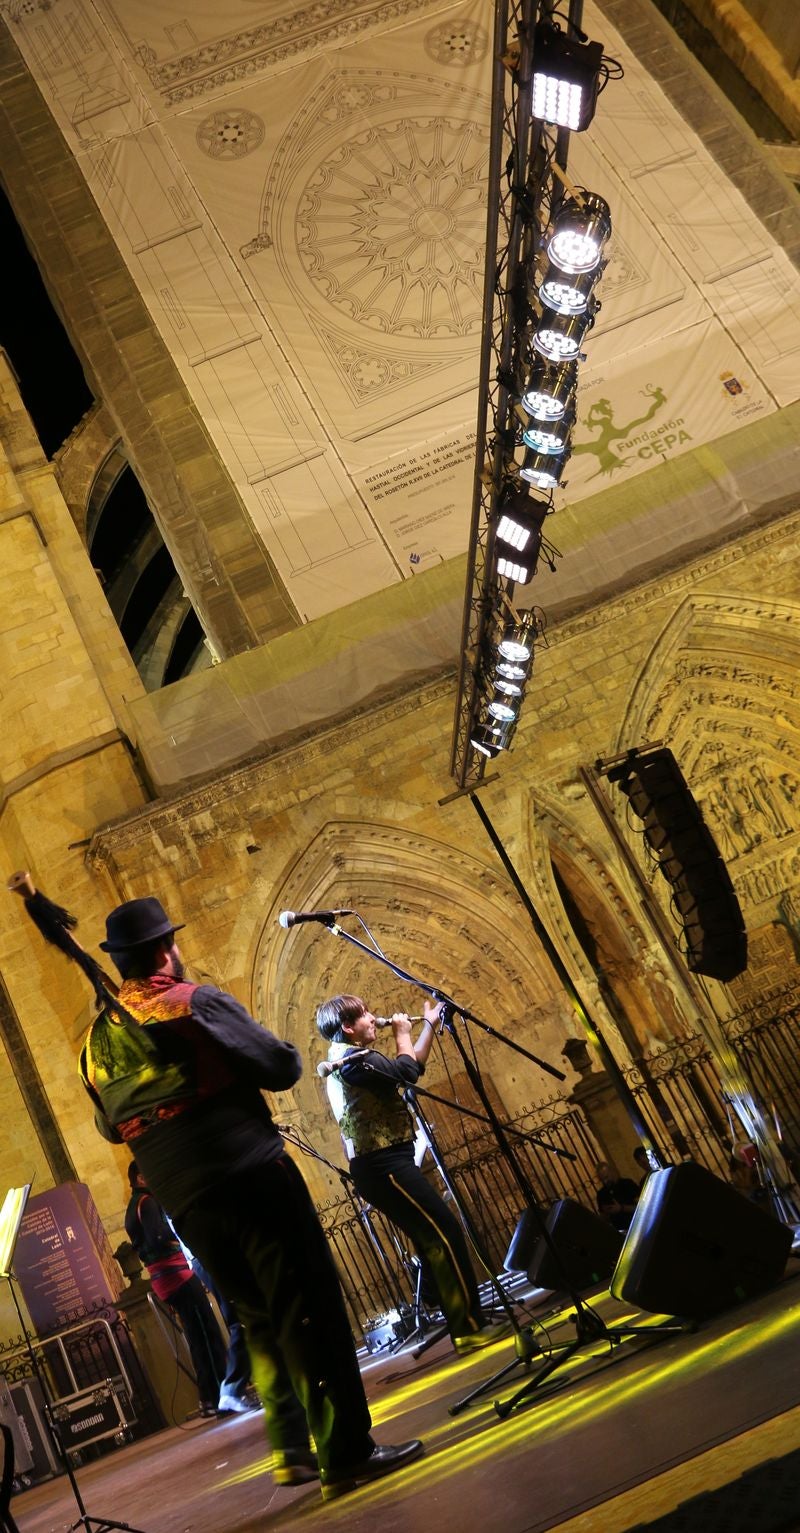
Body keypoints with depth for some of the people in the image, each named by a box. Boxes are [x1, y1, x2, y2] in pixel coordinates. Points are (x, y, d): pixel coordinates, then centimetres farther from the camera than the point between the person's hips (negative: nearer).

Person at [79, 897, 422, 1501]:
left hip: (184, 1202, 7)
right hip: (250, 1175, -7)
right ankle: (346, 1454, 1)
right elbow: (281, 1068, -8)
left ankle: (293, 1450, 21)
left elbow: (110, 1126, 23)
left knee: (264, 1321, 19)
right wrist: (284, 1049, 12)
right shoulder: (194, 1000, -7)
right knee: (311, 1310, -1)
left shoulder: (97, 1039, 12)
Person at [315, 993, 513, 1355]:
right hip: (385, 1166, -11)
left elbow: (411, 1066, 25)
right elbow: (407, 1072, -19)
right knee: (445, 1234, -13)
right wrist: (402, 1034, -4)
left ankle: (463, 1325, 17)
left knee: (432, 1242, 12)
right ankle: (470, 1328, -11)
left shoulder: (349, 1060, 19)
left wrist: (430, 1024, 21)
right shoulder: (351, 1059, -14)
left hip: (380, 1165, 11)